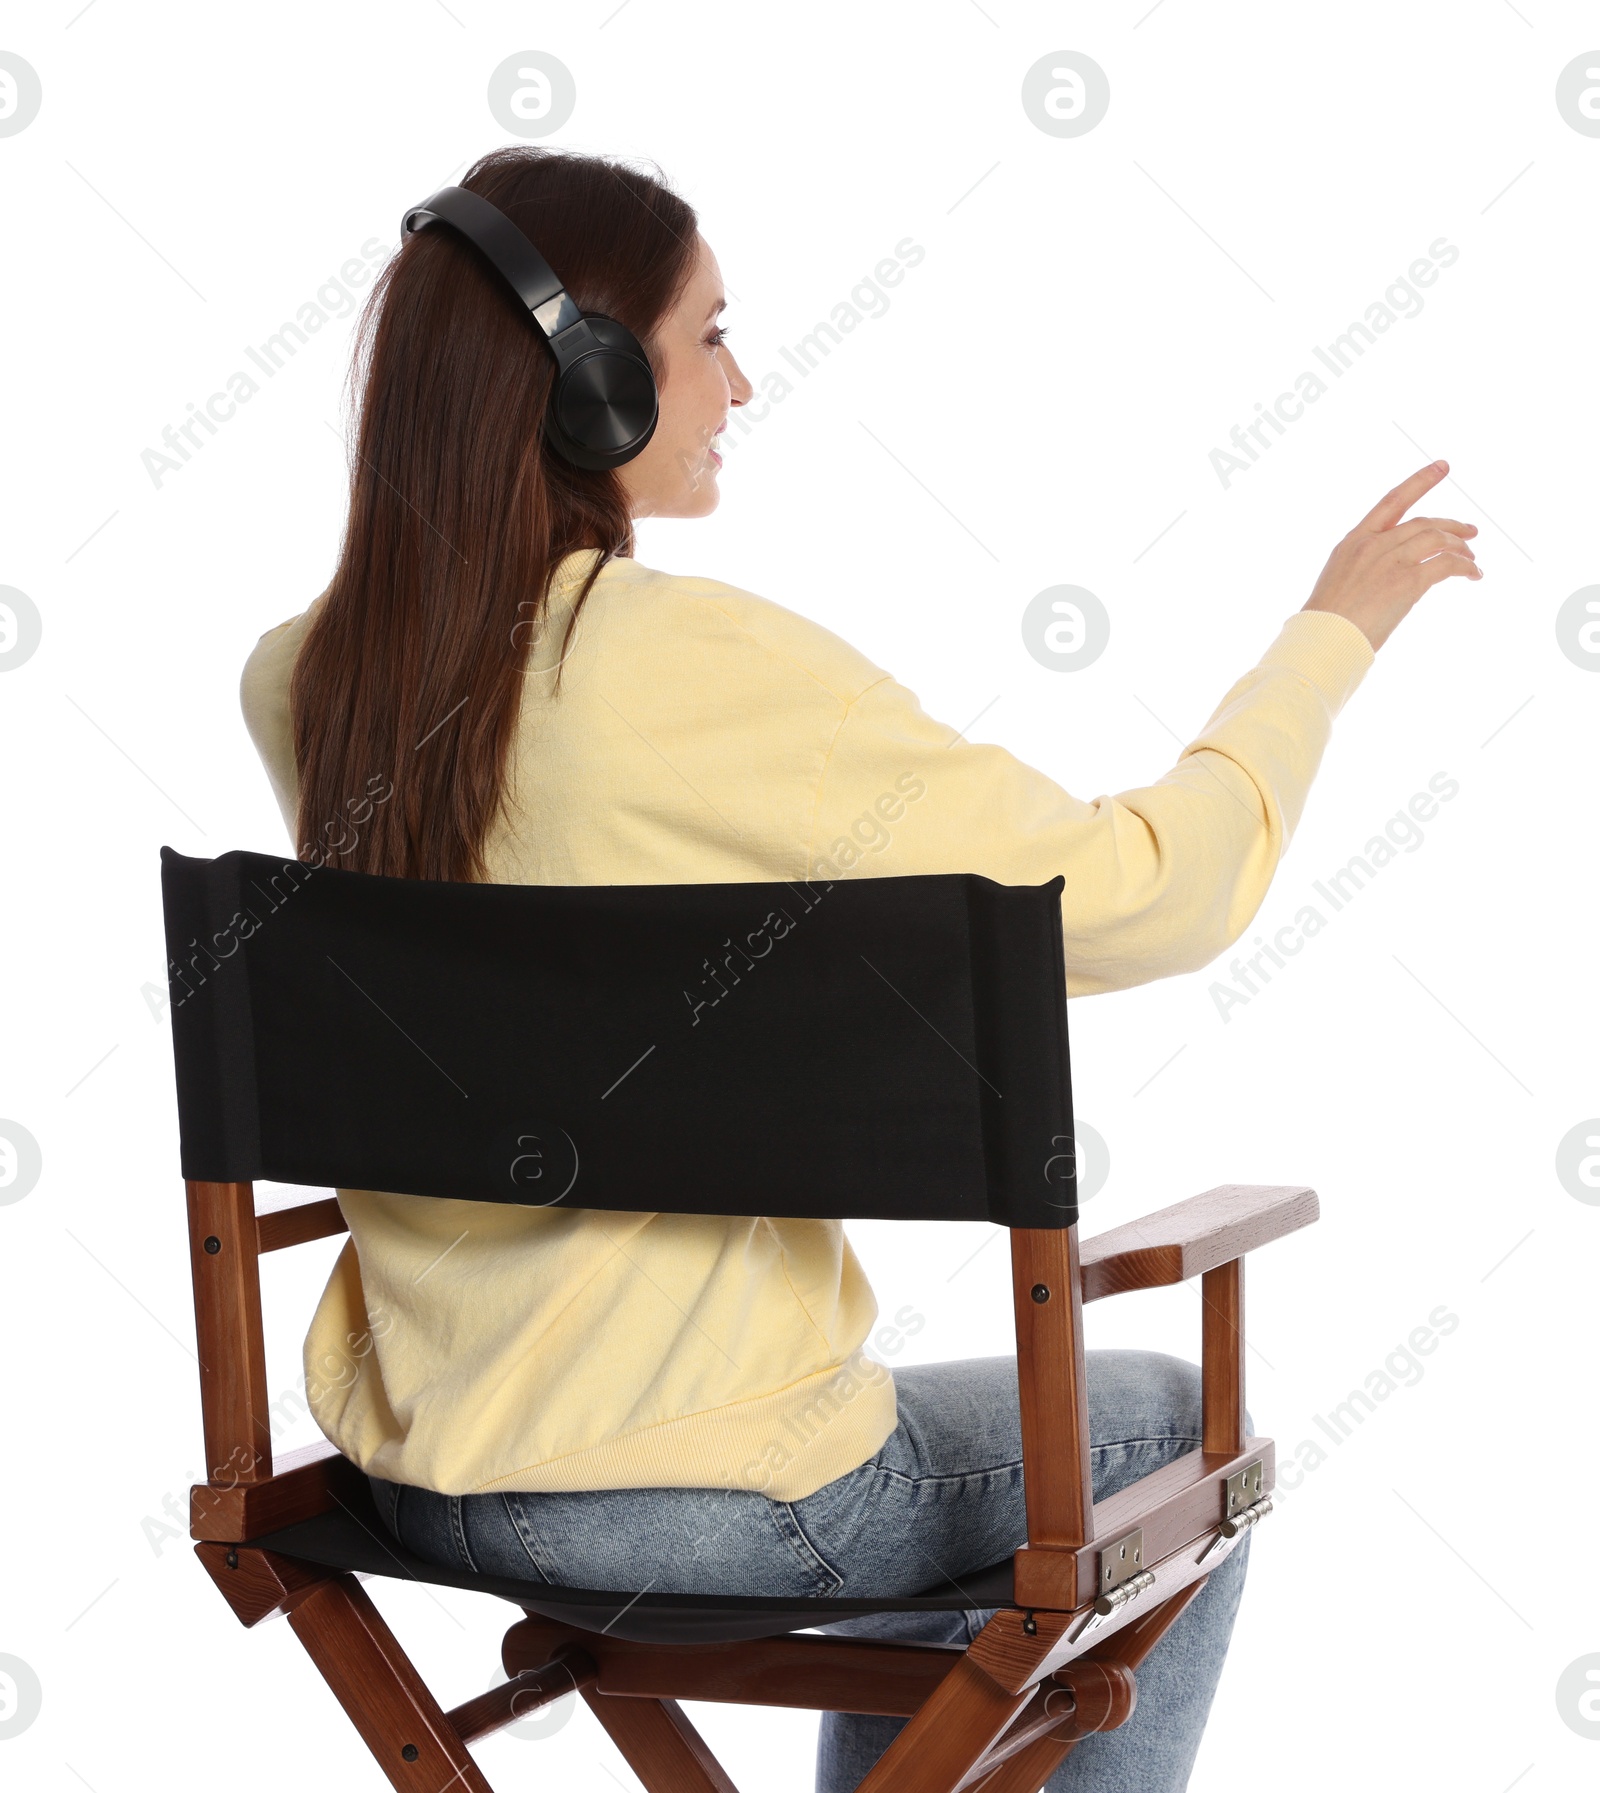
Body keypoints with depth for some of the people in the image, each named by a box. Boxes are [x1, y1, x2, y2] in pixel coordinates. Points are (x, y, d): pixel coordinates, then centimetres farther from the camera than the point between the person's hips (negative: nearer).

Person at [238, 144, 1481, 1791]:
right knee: (1169, 1434, 21)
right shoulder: (707, 664, -23)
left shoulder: (300, 684, -1)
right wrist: (1332, 633, -5)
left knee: (924, 1435, 35)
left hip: (418, 1473, 7)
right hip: (693, 1495, -7)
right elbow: (1143, 899, -19)